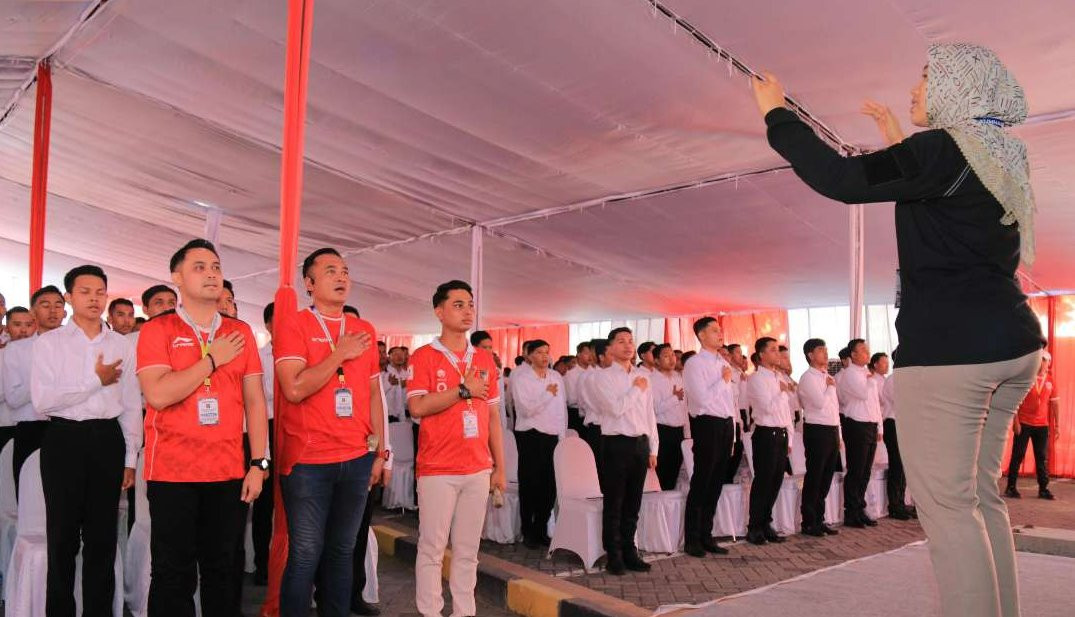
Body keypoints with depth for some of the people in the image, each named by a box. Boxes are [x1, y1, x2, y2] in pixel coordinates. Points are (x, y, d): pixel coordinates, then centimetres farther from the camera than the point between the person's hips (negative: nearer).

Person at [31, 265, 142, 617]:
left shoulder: (122, 345, 7)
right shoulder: (49, 342, 0)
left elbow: (131, 406, 7)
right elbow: (42, 401, -12)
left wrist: (130, 459, 4)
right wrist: (95, 380, -12)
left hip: (108, 440, 2)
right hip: (64, 440, -2)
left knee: (102, 536, 11)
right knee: (63, 535, 7)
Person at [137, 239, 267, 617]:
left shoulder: (240, 332, 8)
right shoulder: (158, 329, -3)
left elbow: (254, 401, 6)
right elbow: (158, 394, -17)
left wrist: (258, 464, 1)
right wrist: (212, 359, -11)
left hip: (228, 472, 3)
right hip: (172, 472, -3)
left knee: (221, 568, 12)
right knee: (174, 572, 5)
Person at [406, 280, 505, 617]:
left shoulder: (485, 358, 11)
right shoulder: (424, 356, -3)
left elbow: (493, 416, 12)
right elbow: (417, 407, -16)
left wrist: (499, 467, 10)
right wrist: (464, 391, -13)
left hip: (478, 469, 4)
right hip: (437, 470, -4)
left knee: (468, 550, 11)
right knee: (432, 548, 3)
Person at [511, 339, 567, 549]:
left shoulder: (557, 377, 9)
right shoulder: (521, 379, -4)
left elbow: (562, 407, 12)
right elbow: (526, 409, -14)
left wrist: (562, 435, 8)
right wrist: (548, 394, -16)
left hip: (553, 436, 4)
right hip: (530, 435, -4)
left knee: (550, 486, 6)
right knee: (530, 484, 5)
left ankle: (541, 530, 20)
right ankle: (528, 532, 17)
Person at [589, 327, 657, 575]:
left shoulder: (643, 376, 13)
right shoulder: (602, 376, -4)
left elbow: (650, 414, 15)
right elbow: (616, 408, -17)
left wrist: (653, 449, 12)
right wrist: (636, 389, -4)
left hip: (640, 443, 5)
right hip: (617, 443, -5)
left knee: (633, 503, 12)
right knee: (614, 503, 3)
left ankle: (629, 552, 24)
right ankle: (614, 556, 14)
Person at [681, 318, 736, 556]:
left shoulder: (725, 364, 15)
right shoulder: (694, 364, -9)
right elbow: (703, 398, -19)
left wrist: (733, 430, 15)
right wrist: (723, 380, -8)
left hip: (726, 424, 8)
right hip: (707, 424, -7)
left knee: (716, 484, 12)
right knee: (701, 483, -1)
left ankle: (706, 536, 23)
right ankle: (692, 540, 10)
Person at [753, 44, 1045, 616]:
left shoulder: (941, 149, -12)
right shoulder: (1002, 156, 17)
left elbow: (842, 180, -22)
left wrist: (778, 114, -11)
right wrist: (898, 144, 32)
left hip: (949, 347, -10)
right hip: (1011, 346, 10)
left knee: (946, 505, -5)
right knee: (981, 495, 16)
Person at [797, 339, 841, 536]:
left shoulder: (828, 377, 17)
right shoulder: (808, 377, -8)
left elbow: (834, 406, 18)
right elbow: (821, 403, -19)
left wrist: (838, 434, 15)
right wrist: (831, 387, -3)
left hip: (832, 430, 8)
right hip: (816, 430, -8)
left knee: (826, 477, 11)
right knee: (814, 477, -2)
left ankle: (819, 519, 20)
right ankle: (809, 522, 7)